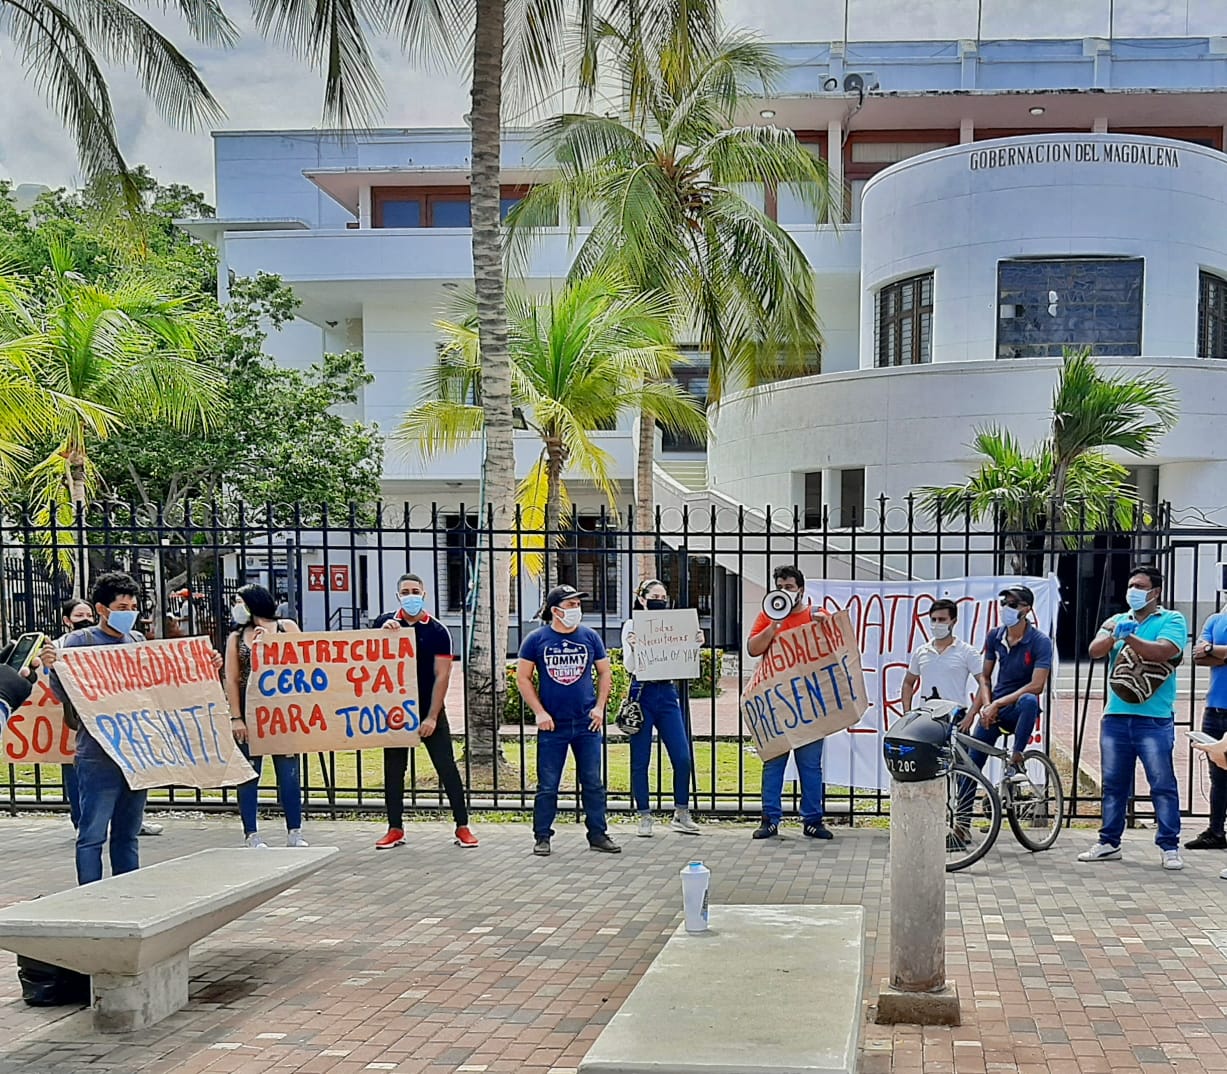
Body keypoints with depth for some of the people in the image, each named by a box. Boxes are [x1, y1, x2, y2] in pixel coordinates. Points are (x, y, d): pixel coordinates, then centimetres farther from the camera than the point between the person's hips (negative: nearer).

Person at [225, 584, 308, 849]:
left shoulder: (286, 627, 5)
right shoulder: (236, 637, 8)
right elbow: (231, 679, 3)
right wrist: (235, 717, -6)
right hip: (248, 710, 1)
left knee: (289, 771, 2)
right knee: (248, 773, 2)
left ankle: (294, 832, 9)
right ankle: (251, 835, 8)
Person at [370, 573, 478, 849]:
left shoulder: (437, 631, -5)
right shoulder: (385, 623, 3)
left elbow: (442, 676, -7)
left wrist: (432, 717, -13)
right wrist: (384, 631, -16)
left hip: (429, 710, -2)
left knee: (447, 767, -3)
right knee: (393, 770, 7)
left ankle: (462, 827, 3)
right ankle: (395, 829, 16)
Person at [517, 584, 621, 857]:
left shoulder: (590, 637, 5)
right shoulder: (536, 639, -2)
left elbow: (605, 673, 13)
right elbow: (523, 678, 1)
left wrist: (600, 706, 1)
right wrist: (539, 713, -6)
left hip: (586, 723, 2)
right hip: (552, 725, -2)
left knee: (593, 783, 5)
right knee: (547, 786, 3)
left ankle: (598, 834, 14)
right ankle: (542, 837, 13)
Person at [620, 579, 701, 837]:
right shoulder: (632, 626, 1)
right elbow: (629, 667, -5)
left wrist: (696, 645, -5)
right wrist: (632, 647, -23)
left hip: (667, 694, 3)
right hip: (642, 694, -3)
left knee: (682, 758, -2)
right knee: (640, 761, 2)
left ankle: (681, 815, 12)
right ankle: (645, 817, 12)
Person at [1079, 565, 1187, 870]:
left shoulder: (1172, 620, 2)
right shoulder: (1118, 621, 16)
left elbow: (1164, 652, -17)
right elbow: (1095, 651, -1)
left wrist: (1130, 638, -24)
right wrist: (1111, 635, -21)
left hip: (1154, 719, -5)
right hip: (1116, 716, 5)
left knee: (1163, 784, -2)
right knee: (1114, 784, 10)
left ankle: (1169, 847, 4)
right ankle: (1109, 843, 18)